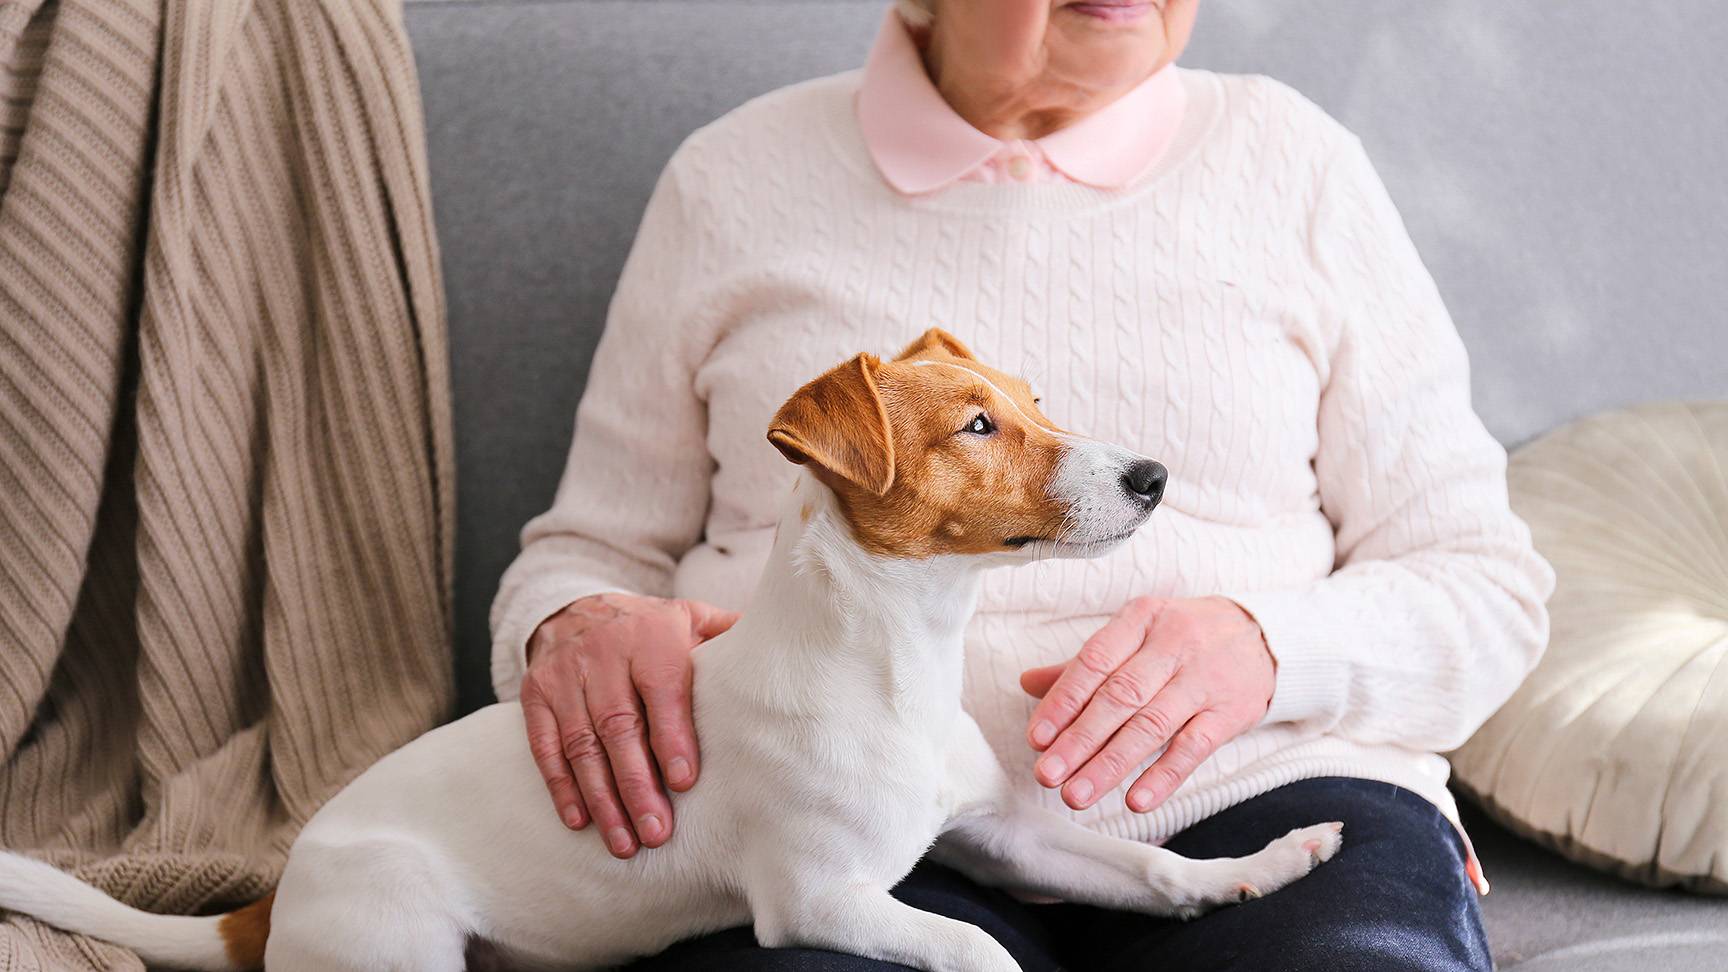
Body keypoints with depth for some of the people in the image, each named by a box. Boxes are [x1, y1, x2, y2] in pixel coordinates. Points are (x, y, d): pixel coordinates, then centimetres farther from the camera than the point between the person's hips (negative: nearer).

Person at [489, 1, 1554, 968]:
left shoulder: (1290, 157, 14)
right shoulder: (736, 180, 14)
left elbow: (1487, 584, 12)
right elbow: (598, 544, 21)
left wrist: (1263, 647, -11)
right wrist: (576, 625, -5)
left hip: (1253, 802, 1)